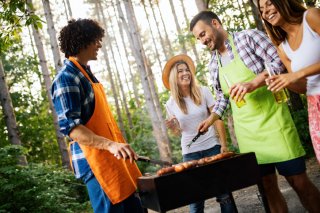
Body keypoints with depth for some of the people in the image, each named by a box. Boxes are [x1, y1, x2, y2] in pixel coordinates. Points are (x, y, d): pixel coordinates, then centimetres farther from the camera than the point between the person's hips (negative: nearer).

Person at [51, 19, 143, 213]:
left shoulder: (86, 73, 15)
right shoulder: (67, 78, -14)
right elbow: (69, 126, -23)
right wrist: (110, 145, -33)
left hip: (112, 158, 9)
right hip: (95, 162, -9)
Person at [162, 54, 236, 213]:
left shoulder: (203, 92, -3)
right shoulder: (171, 104, 1)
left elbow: (218, 118, -3)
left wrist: (224, 144, -8)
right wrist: (173, 127, -11)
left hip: (212, 147, -1)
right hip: (189, 153, 1)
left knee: (223, 192, 2)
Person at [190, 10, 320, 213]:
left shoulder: (248, 37, -2)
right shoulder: (213, 64, 13)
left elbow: (280, 61, -10)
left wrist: (253, 84, -21)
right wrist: (211, 119, 9)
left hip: (272, 121, -5)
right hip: (247, 132, 5)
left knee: (298, 181, -2)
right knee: (268, 187, 6)